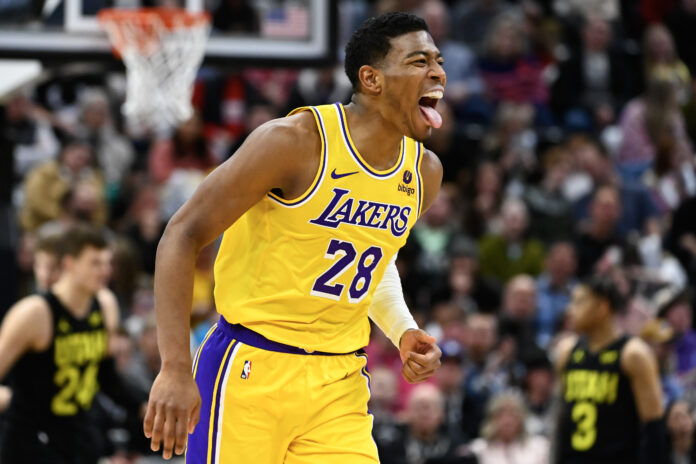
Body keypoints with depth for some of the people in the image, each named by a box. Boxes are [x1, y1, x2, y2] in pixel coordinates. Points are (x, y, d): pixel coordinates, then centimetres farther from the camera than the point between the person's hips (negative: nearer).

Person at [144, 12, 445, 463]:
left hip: (340, 384, 6)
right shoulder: (296, 141, -15)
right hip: (251, 372, -6)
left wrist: (403, 330, 7)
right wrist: (175, 370, -21)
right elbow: (182, 235, -14)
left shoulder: (424, 172, 6)